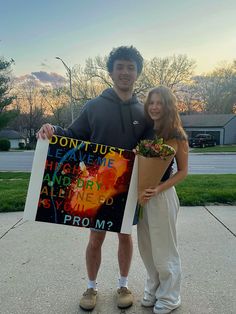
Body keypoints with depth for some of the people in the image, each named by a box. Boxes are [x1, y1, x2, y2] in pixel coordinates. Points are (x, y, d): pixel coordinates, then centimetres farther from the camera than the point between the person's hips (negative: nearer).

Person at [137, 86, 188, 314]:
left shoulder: (176, 136, -8)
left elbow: (182, 171, -4)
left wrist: (158, 189, -17)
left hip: (162, 196, -5)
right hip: (141, 196, 5)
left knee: (163, 250, 9)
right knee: (146, 247, 17)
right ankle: (153, 290, 39)